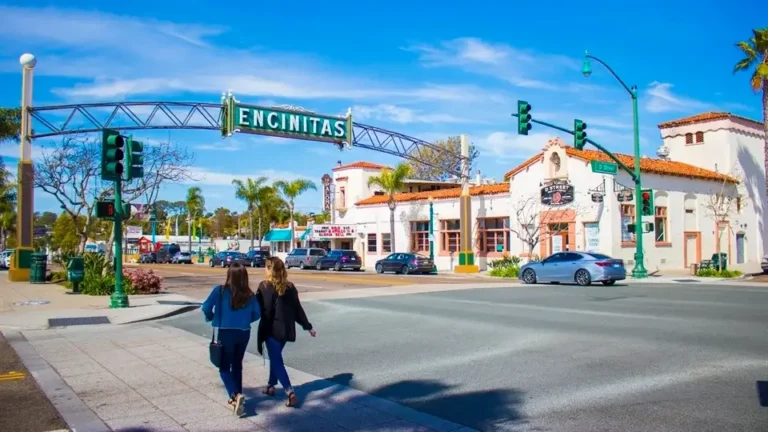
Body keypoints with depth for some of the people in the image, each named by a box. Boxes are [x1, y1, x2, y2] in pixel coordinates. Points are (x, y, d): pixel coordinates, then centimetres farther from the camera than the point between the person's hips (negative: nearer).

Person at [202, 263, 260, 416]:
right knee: (237, 365, 21)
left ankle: (236, 395, -15)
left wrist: (210, 318, 10)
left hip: (226, 333, -3)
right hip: (244, 333, 4)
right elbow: (257, 314, 5)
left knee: (224, 367, 7)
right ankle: (237, 396, 28)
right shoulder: (249, 294, -1)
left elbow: (206, 307, -11)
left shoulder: (221, 290, -11)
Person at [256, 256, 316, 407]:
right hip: (286, 329, 6)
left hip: (271, 329, -6)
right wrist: (308, 326, 14)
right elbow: (297, 308, 8)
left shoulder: (264, 287, -11)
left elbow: (258, 309, -15)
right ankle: (271, 386, 34)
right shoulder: (290, 287, 6)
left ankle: (290, 392, -15)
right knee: (275, 357, 23)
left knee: (276, 360, -3)